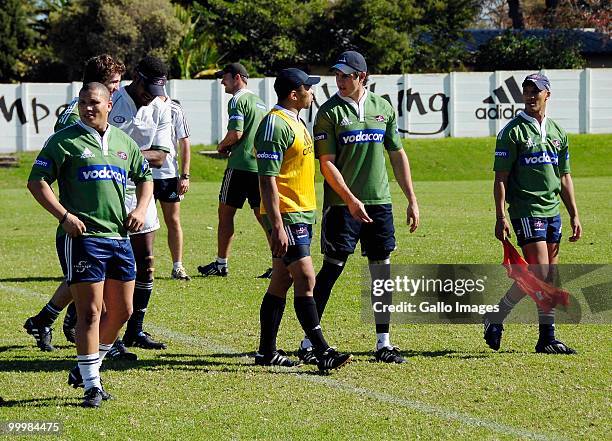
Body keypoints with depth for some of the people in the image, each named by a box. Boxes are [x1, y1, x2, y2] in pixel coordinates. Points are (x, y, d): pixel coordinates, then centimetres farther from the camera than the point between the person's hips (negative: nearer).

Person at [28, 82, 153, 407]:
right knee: (90, 312, -8)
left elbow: (144, 178, 28)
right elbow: (36, 182, -5)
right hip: (82, 235, -6)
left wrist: (141, 209, 9)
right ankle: (91, 385, -2)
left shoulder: (123, 142, 15)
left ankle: (88, 366, 28)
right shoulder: (65, 141, -2)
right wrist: (64, 215, -15)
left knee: (122, 311, 10)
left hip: (119, 237, 6)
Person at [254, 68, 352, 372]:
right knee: (305, 279, -13)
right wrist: (277, 226, -24)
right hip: (286, 216, -10)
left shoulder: (295, 122, 16)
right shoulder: (275, 124, -16)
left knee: (282, 281, 12)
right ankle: (323, 352, -16)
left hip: (301, 213, 10)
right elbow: (268, 180, -20)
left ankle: (267, 352, 17)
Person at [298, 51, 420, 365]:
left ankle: (383, 344, 11)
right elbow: (326, 163, -8)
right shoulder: (329, 112, -4)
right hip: (341, 205, -4)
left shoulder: (383, 108, 9)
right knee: (332, 268, -4)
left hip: (379, 202, 4)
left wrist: (412, 200, 11)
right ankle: (308, 342, 2)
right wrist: (350, 199, -18)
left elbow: (398, 156, 15)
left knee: (382, 270, 4)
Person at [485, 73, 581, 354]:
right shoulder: (512, 132, -5)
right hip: (526, 211, -6)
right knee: (540, 273, -15)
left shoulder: (557, 132, 14)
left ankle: (546, 339, 8)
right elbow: (500, 178, -6)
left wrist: (574, 216, 14)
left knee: (550, 278, 5)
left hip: (553, 212, 6)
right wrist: (501, 218, -13)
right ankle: (495, 318, -1)